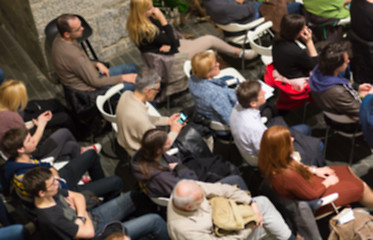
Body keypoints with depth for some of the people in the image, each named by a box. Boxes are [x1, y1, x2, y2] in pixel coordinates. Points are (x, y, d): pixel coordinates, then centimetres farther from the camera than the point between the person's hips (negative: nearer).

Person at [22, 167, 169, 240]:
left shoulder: (51, 193, -10)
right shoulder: (50, 219, -35)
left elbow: (77, 196, 5)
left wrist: (80, 216, -14)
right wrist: (84, 216, -8)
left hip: (92, 217, 9)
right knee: (154, 221, -9)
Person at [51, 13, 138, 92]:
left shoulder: (61, 38, -6)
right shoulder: (72, 55, -35)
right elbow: (95, 82, -25)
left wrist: (97, 64, -2)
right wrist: (123, 78, -16)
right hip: (89, 88, -10)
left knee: (132, 68, 13)